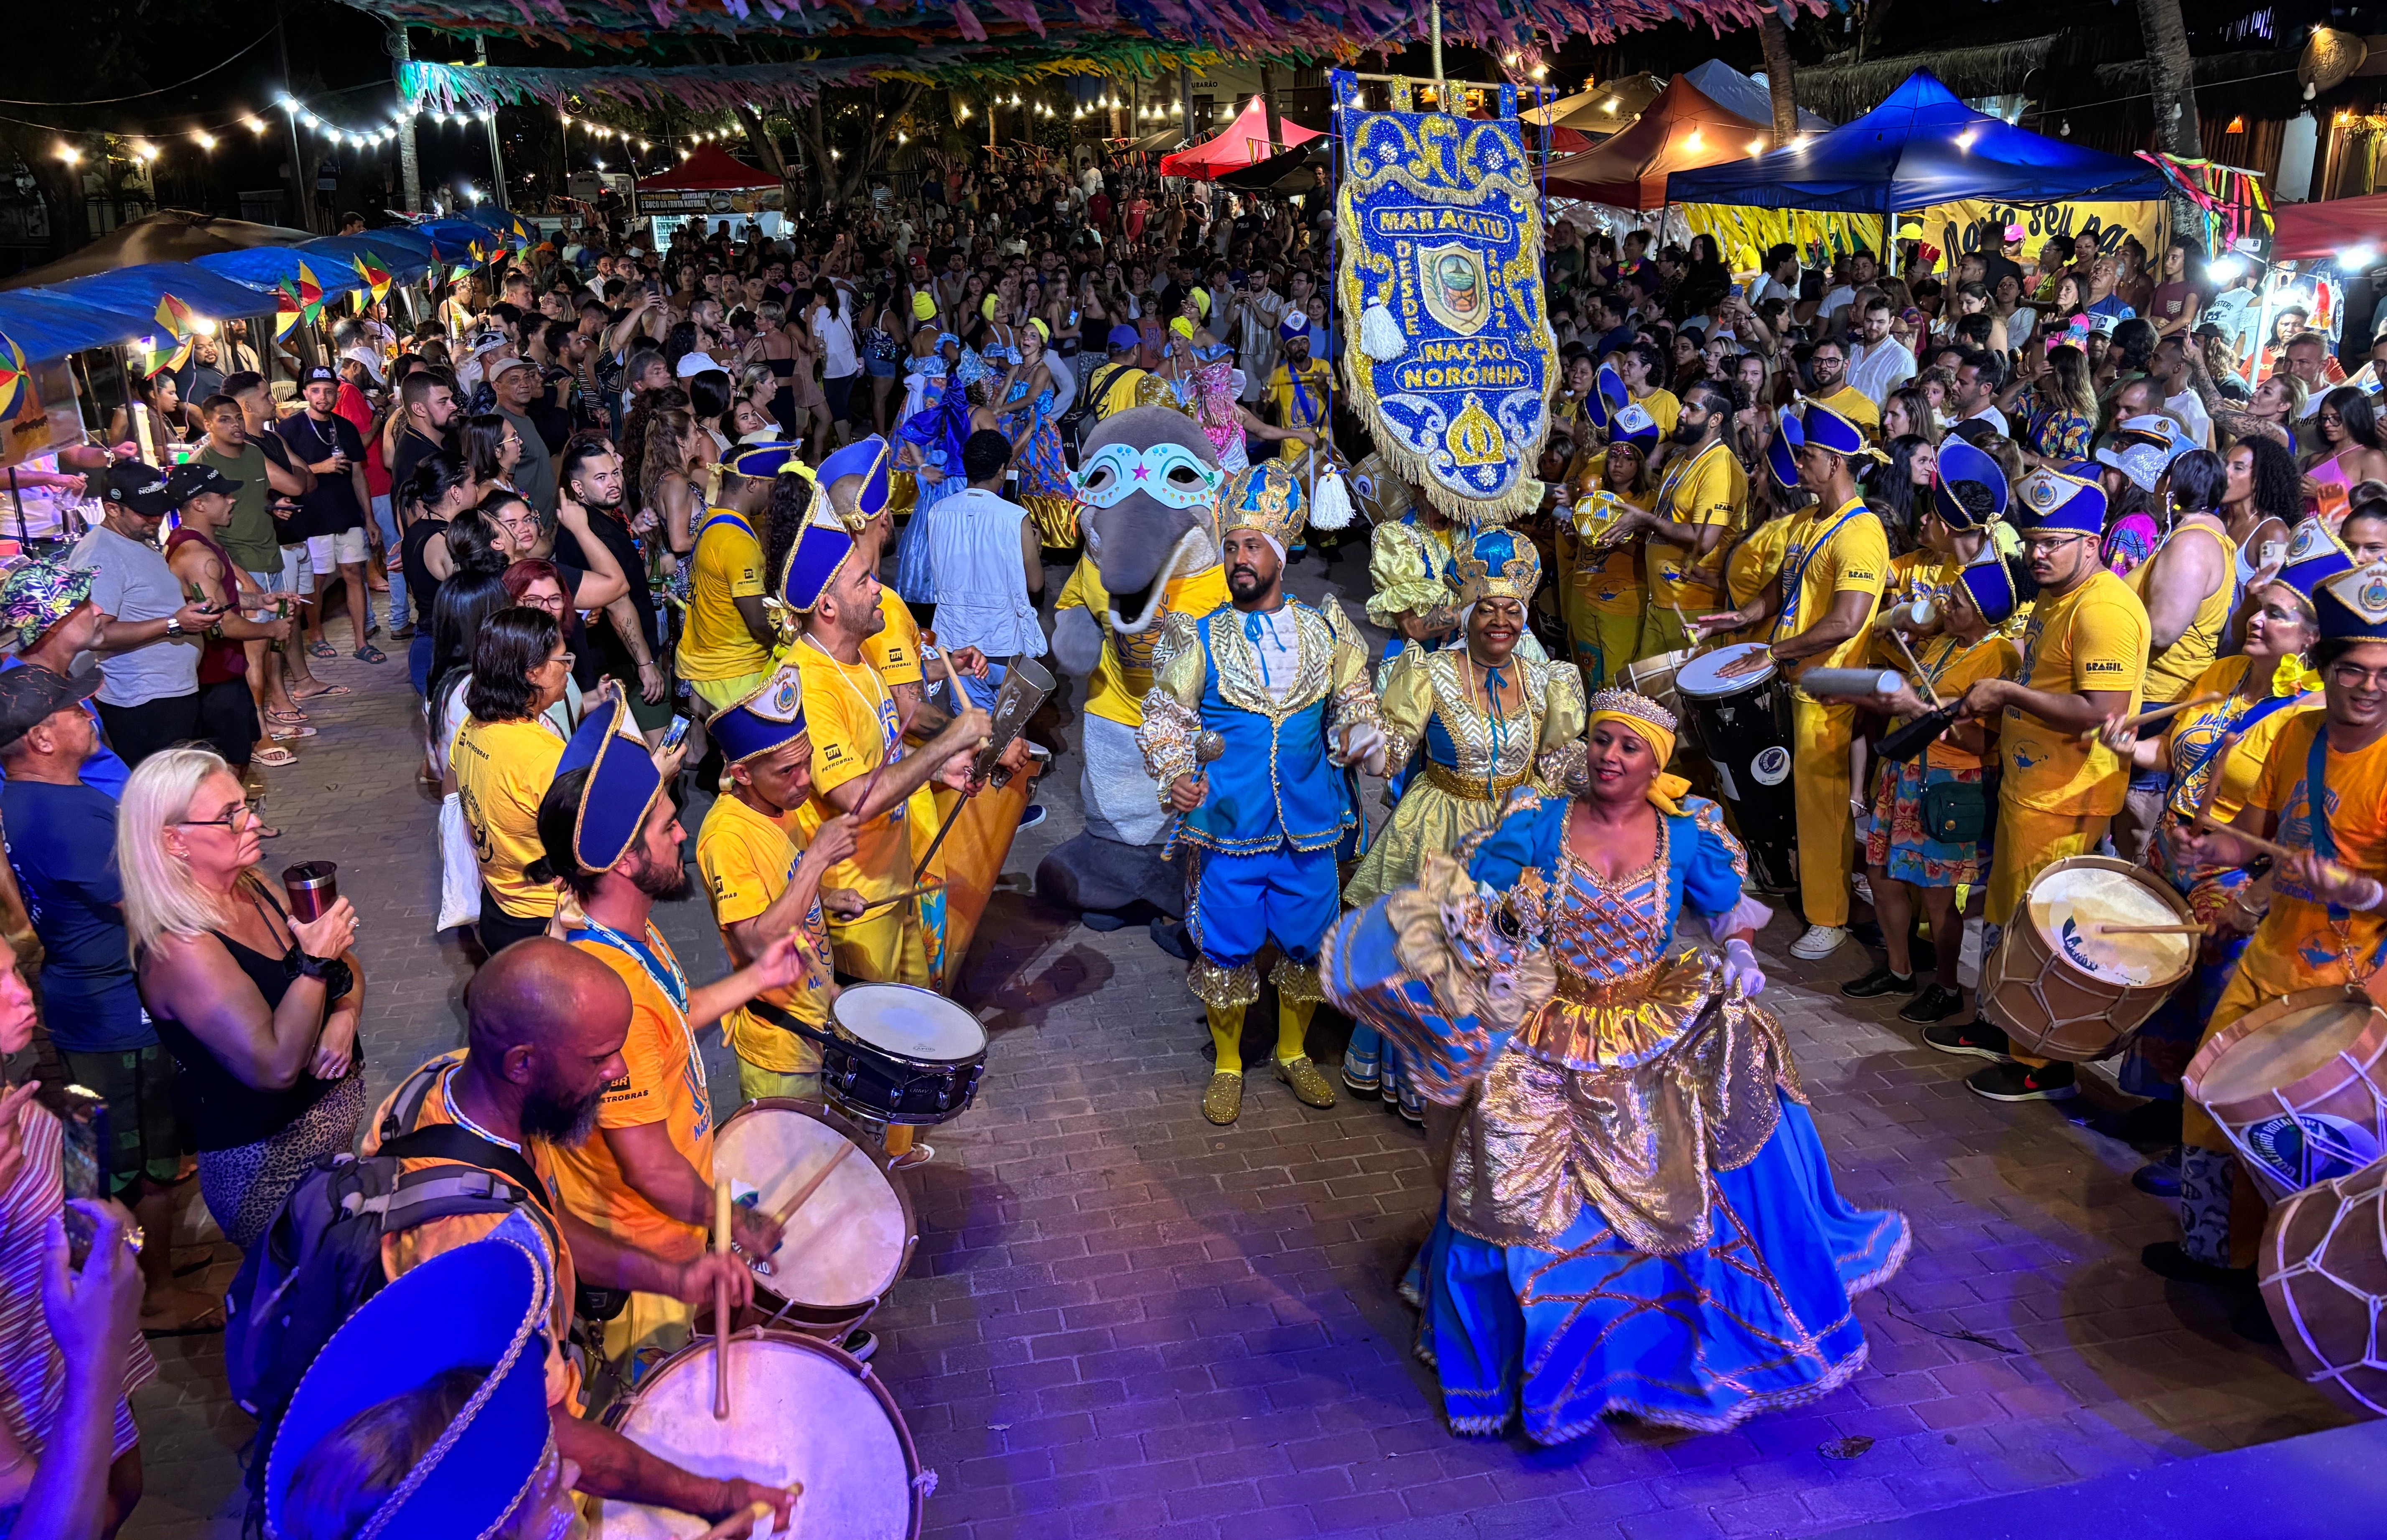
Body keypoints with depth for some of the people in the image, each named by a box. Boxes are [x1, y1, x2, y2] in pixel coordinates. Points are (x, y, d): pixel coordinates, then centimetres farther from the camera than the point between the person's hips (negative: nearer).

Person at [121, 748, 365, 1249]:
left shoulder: (251, 887, -2)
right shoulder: (180, 949, -26)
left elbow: (344, 965, 8)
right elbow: (275, 1066, -32)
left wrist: (345, 1016, -12)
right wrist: (317, 961, -29)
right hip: (267, 1163, -7)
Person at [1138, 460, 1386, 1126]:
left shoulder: (1325, 633, 4)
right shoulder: (1201, 639, -1)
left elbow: (1355, 704, 11)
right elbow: (1166, 718, 1)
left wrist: (1359, 738, -12)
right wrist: (1175, 775, -17)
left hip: (1309, 827, 2)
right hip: (1228, 827, -2)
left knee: (1306, 945, 12)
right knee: (1226, 950, 7)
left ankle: (1294, 1053, 36)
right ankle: (1227, 1066, 27)